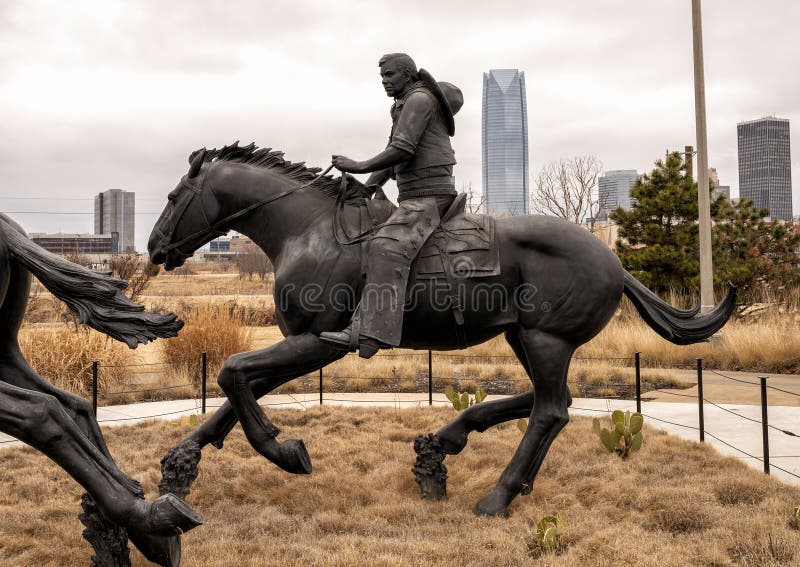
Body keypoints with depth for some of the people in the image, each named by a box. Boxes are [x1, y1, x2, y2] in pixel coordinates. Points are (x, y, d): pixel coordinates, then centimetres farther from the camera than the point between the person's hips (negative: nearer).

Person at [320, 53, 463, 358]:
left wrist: (360, 167, -17)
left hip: (427, 196, -11)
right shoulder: (403, 107, 24)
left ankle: (369, 333, -44)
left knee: (387, 247, -31)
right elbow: (393, 154, 22)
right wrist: (367, 188, 11)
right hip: (413, 198, 11)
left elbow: (402, 150, -19)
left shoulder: (419, 99, -7)